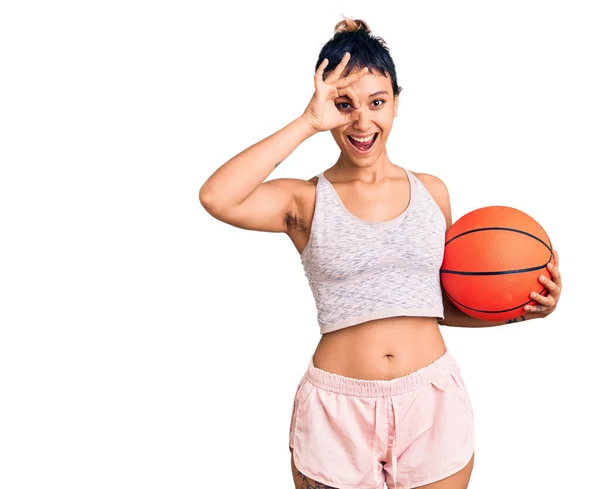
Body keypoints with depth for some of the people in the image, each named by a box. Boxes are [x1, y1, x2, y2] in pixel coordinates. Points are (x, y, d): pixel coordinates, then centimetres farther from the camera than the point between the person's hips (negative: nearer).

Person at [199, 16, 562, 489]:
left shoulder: (432, 191, 5)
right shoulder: (306, 201, -4)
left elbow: (443, 302, 14)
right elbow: (216, 198, -24)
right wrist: (307, 123, -19)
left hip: (433, 402, 3)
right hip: (337, 411, -2)